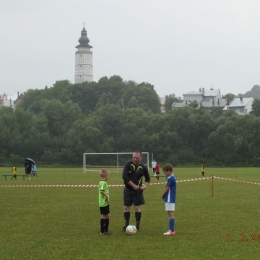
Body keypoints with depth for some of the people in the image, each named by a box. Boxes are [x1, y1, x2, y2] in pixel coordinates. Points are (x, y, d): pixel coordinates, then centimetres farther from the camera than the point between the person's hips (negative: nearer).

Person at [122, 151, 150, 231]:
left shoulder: (143, 167, -4)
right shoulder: (128, 164, -10)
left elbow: (147, 178, 10)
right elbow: (124, 176, -16)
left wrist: (145, 185, -9)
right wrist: (133, 185, -19)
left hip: (137, 190, 0)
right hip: (128, 189, 0)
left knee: (137, 207, -2)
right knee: (126, 207, 2)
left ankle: (138, 225, 7)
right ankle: (126, 225, 15)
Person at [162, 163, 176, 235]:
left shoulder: (170, 178, -17)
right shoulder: (173, 177, 14)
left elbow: (167, 189, -14)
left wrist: (163, 195, 2)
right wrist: (164, 196, 12)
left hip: (169, 199, -10)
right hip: (171, 199, 10)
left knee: (170, 214, -8)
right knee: (170, 214, 12)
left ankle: (172, 230, -9)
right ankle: (171, 229, 16)